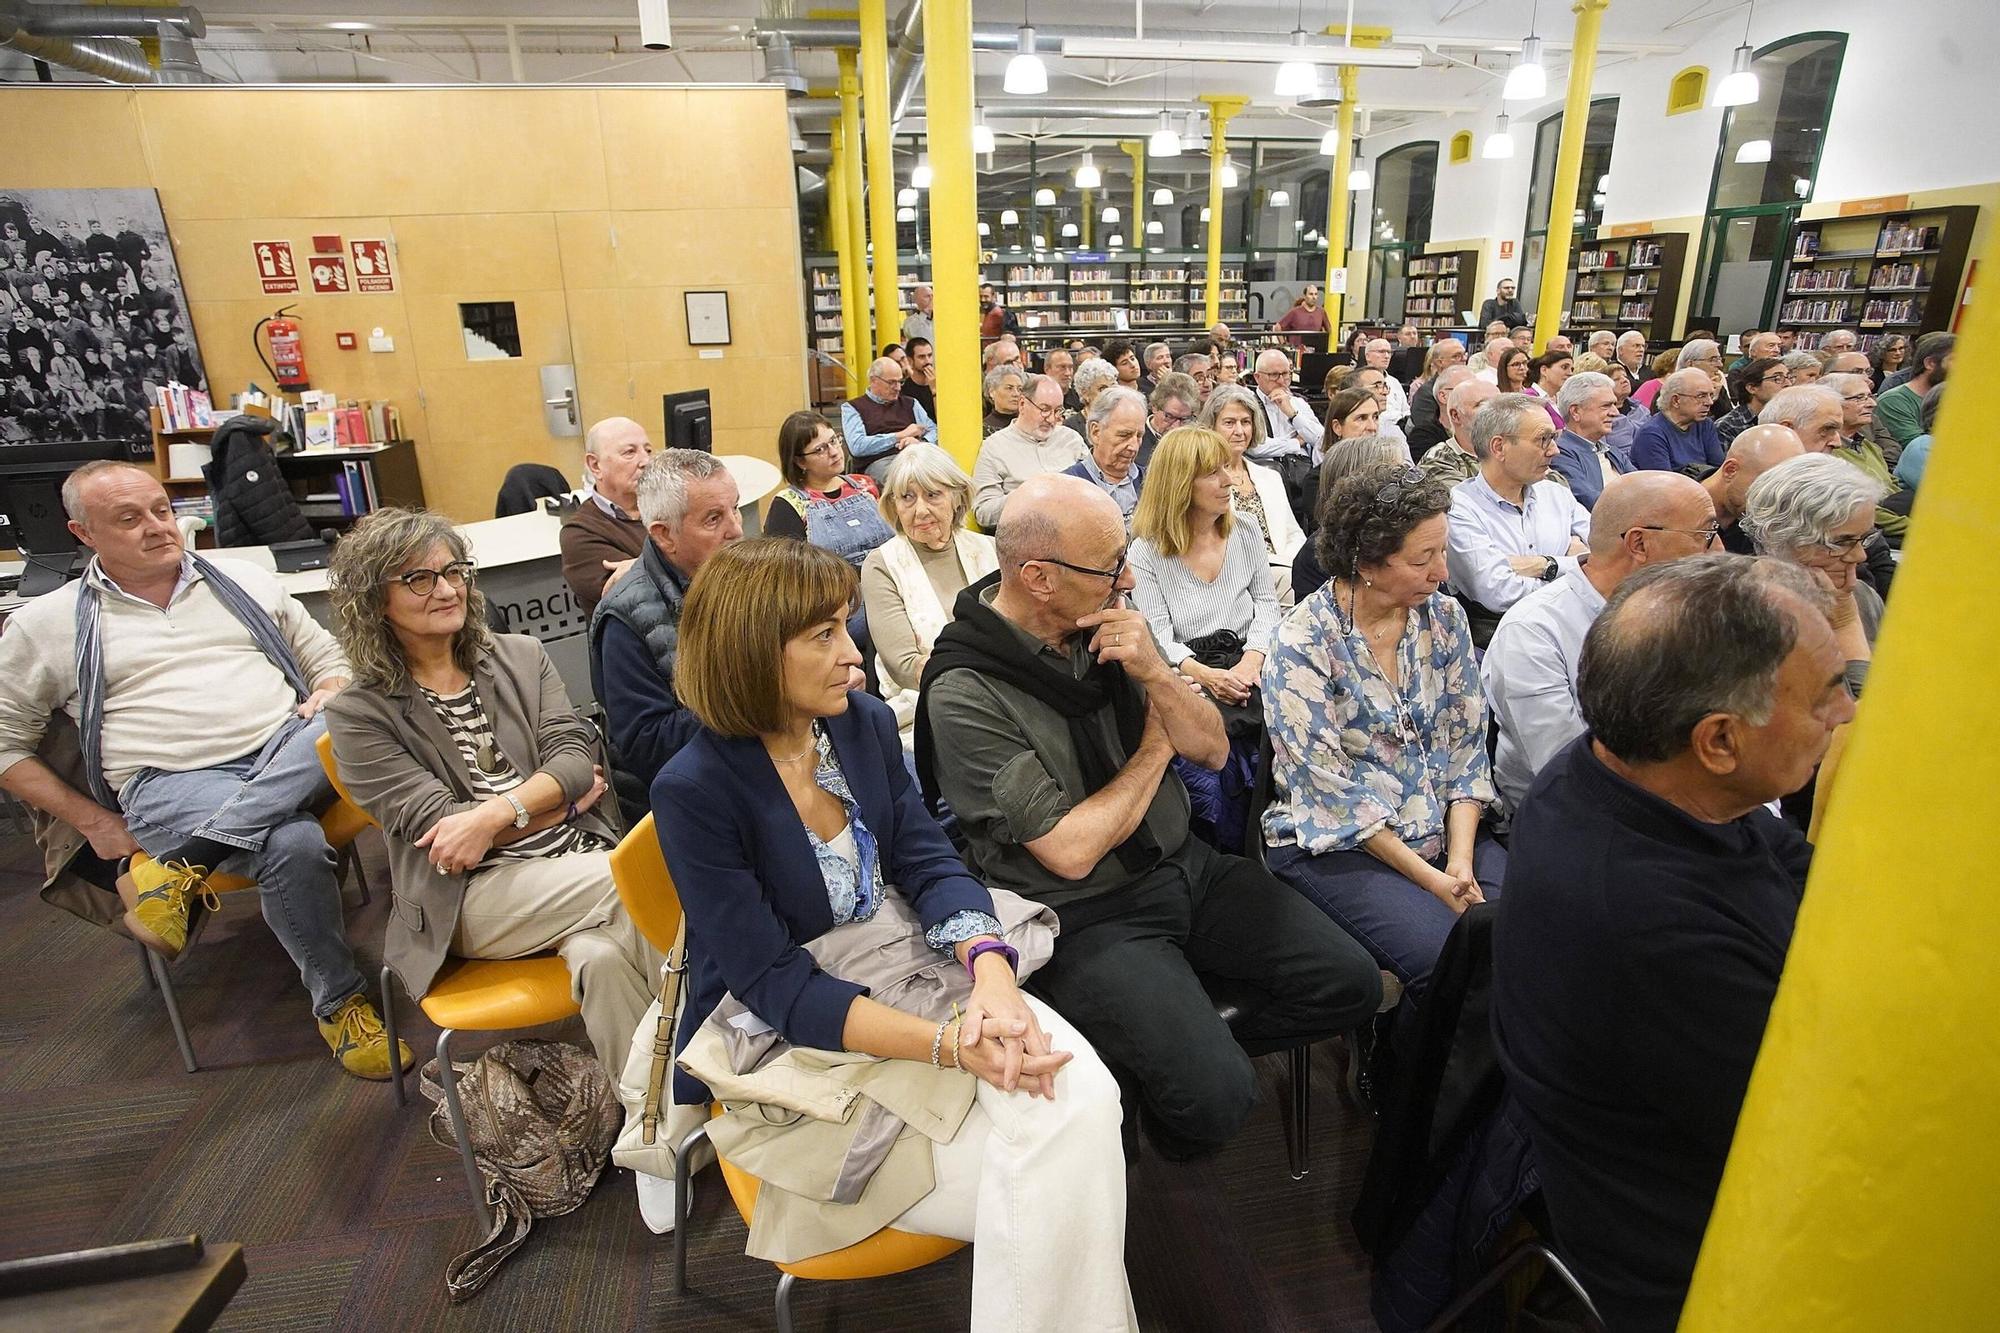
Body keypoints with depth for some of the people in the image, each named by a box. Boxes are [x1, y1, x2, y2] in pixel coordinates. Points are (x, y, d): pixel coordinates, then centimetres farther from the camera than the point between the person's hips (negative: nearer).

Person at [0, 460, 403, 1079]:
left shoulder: (244, 581, 17)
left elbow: (331, 659, 20)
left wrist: (328, 699, -4)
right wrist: (94, 822, 4)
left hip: (291, 757, 3)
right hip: (172, 784, -3)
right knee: (293, 844, -35)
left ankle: (179, 865, -27)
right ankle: (338, 1003, -13)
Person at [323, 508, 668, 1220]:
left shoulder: (521, 657, 13)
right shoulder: (360, 713, 4)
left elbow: (577, 756, 0)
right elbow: (434, 825, -5)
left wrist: (495, 812, -16)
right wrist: (553, 796, -4)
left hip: (586, 864, 3)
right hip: (474, 899, -3)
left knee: (607, 955, -32)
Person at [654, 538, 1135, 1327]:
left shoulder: (866, 722, 0)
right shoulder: (695, 791, -17)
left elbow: (928, 860, -4)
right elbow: (778, 987, -19)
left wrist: (991, 973, -25)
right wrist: (950, 1044, -30)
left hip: (910, 966, 5)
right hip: (791, 1040, -4)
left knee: (1080, 1098, -21)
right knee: (1038, 1192, -18)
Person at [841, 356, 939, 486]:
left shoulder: (910, 403, 26)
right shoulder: (852, 408, 11)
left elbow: (933, 431, 19)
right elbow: (856, 447, -5)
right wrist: (900, 435, -2)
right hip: (879, 461, -4)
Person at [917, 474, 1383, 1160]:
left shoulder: (1107, 622, -3)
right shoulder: (965, 695, -21)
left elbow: (1211, 748, 1)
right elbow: (1072, 851, -20)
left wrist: (1155, 675, -20)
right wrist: (1156, 746, -7)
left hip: (1185, 865, 7)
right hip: (1088, 915, -6)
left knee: (1350, 983, -1)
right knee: (1217, 1098, -20)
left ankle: (1188, 1041, 18)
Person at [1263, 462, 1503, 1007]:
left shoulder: (1444, 617, 3)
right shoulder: (1303, 644, -15)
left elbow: (1466, 743, 4)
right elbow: (1330, 791, -16)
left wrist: (1461, 859, -8)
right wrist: (1428, 879, -15)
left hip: (1446, 828, 6)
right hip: (1337, 844, -5)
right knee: (1448, 956, -24)